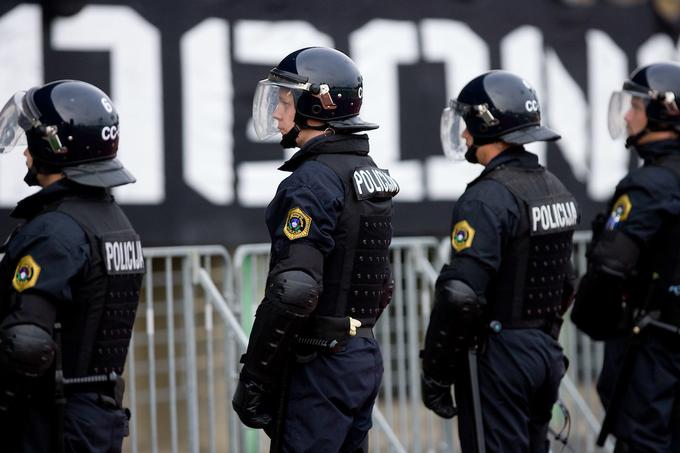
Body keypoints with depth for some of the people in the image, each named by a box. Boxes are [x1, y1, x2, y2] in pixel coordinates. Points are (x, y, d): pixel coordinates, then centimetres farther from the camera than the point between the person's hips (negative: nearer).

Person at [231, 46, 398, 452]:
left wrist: (253, 380, -19)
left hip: (318, 368, -9)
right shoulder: (373, 176, 13)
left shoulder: (312, 182, -16)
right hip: (365, 358, 9)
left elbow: (294, 290, -24)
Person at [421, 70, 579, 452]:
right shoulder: (556, 189, 11)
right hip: (547, 353, 9)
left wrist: (435, 375, -16)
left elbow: (461, 296, -23)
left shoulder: (487, 199, -17)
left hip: (498, 361, -9)